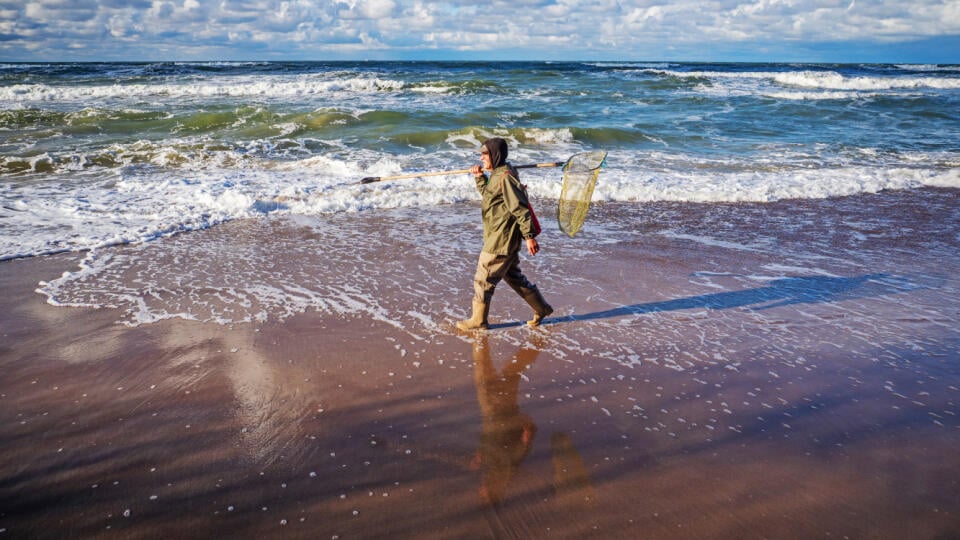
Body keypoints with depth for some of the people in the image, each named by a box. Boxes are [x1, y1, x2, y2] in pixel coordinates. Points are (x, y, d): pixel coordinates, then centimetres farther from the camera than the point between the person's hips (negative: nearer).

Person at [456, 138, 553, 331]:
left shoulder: (505, 177, -20)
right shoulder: (498, 174, 12)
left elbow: (520, 208, -23)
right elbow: (487, 194, 29)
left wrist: (529, 236, -23)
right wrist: (479, 177, 13)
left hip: (500, 240, -10)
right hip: (505, 240, 10)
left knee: (483, 279, 1)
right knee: (513, 276, 20)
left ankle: (478, 320, 14)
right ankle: (541, 308, 28)